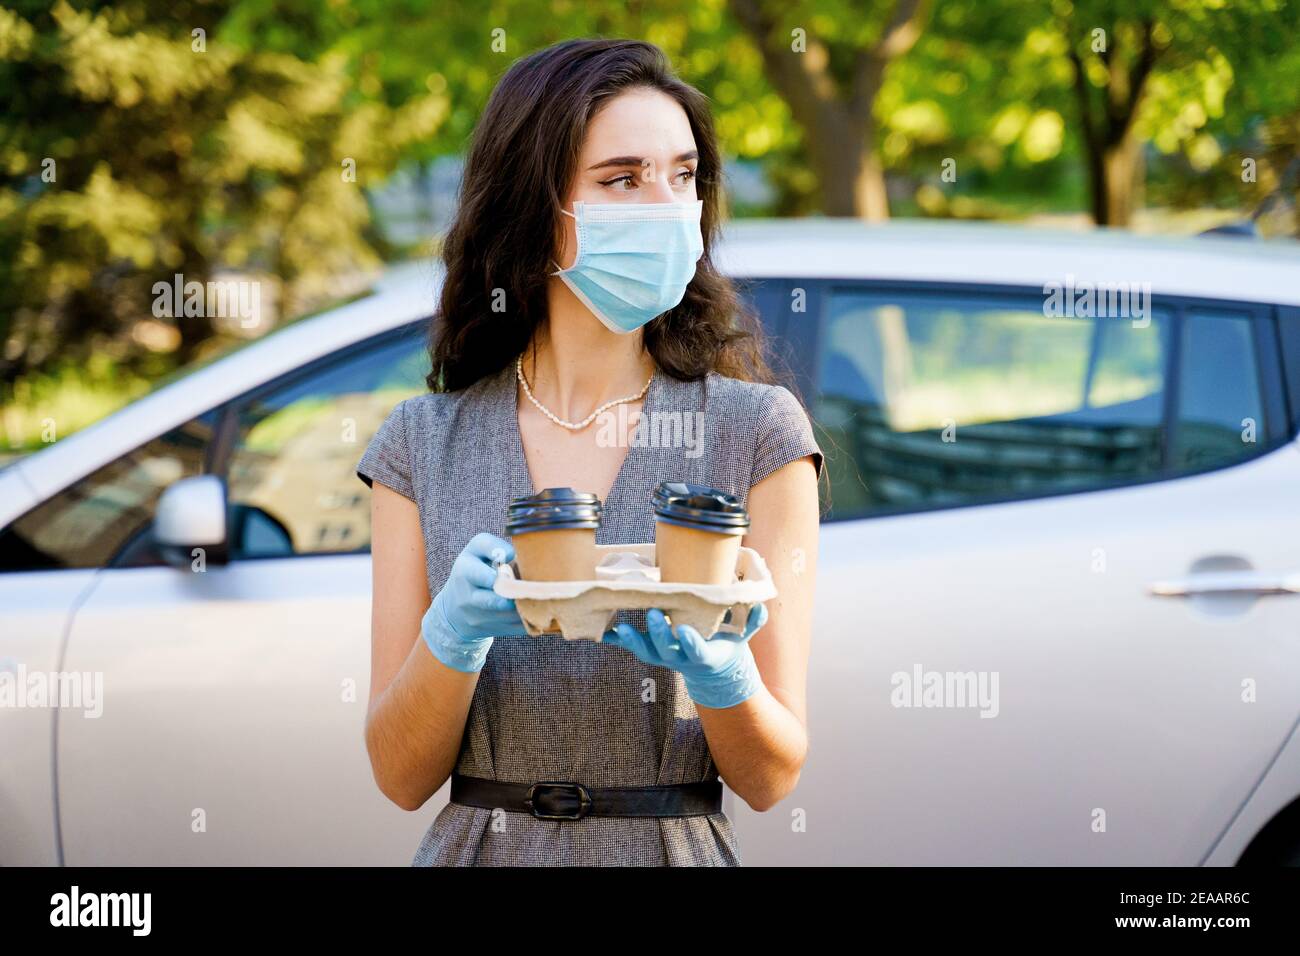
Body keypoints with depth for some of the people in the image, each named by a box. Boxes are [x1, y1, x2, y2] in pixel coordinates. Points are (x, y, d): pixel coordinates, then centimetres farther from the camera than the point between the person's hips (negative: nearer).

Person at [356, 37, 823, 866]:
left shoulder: (755, 431, -4)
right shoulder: (424, 444, 1)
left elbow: (771, 778, -5)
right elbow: (401, 776, -3)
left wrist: (722, 677, -24)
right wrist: (453, 634, -20)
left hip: (679, 844, -1)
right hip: (479, 846, 1)